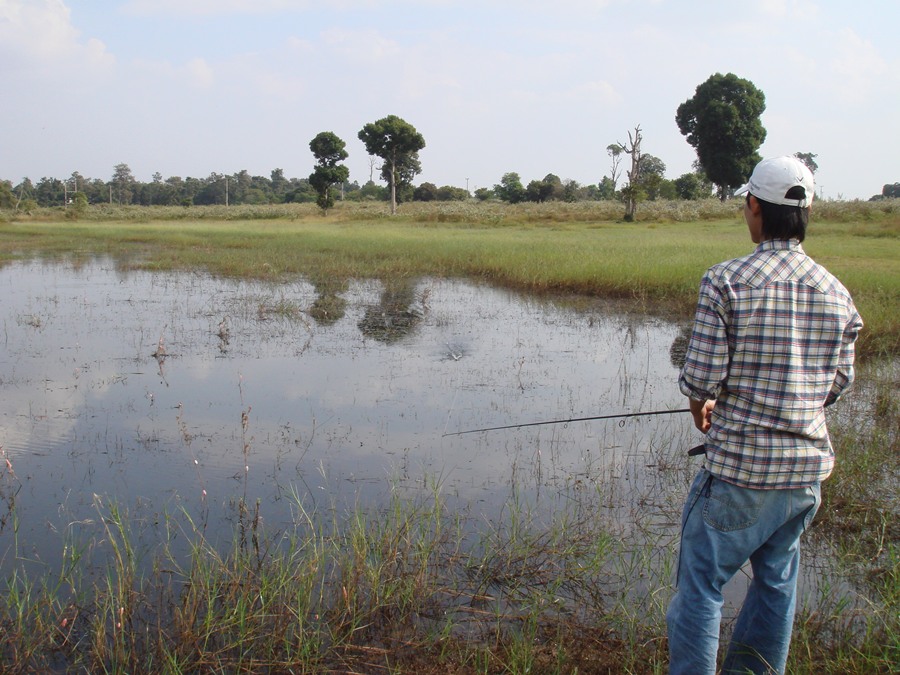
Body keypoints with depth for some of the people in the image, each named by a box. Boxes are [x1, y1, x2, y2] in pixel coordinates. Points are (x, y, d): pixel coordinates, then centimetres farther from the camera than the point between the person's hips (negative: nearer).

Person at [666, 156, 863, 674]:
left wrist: (701, 406, 7)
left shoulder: (727, 281, -13)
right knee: (778, 578, 21)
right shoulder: (837, 294, 3)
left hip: (740, 465, -6)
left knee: (701, 586, 5)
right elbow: (839, 383, 9)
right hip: (809, 466, 6)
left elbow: (700, 379, -15)